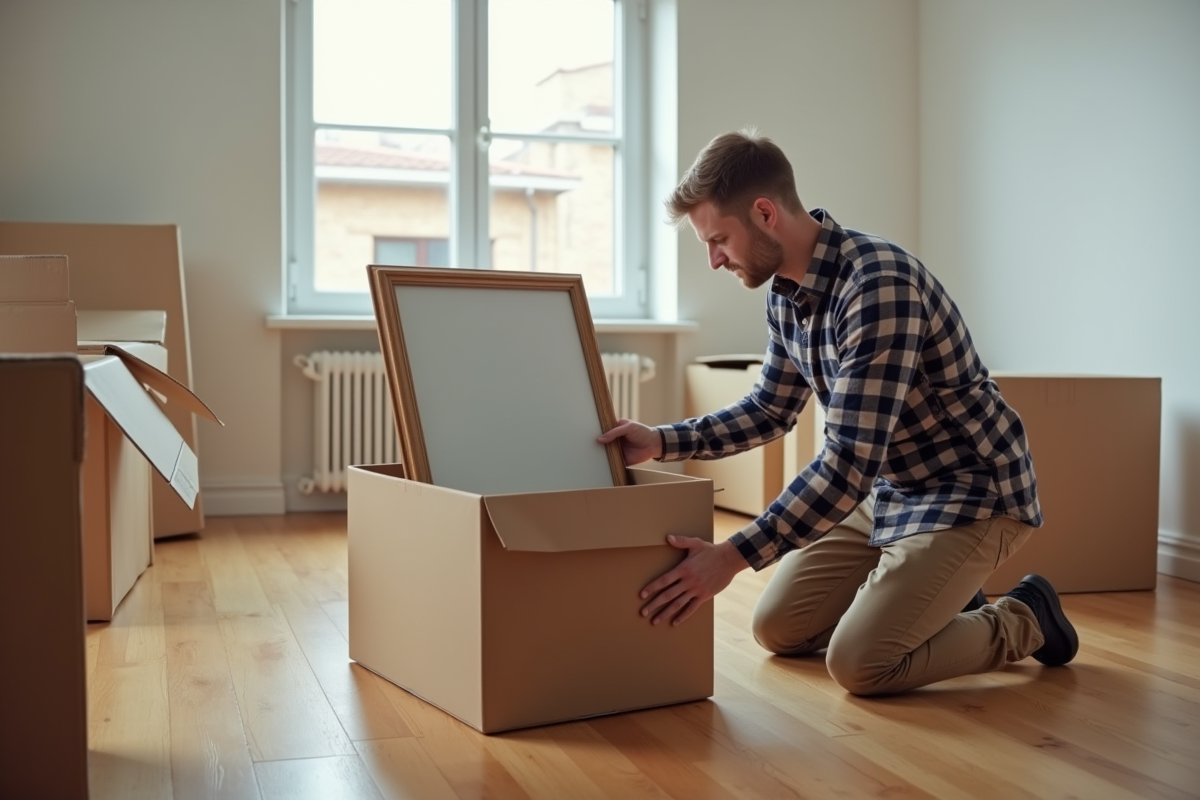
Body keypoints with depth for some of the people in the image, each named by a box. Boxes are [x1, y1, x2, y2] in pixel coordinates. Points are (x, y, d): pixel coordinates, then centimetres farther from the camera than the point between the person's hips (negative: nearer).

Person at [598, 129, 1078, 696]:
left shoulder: (880, 285, -30)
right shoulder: (787, 291, -2)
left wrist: (733, 557, -33)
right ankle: (945, 606, 22)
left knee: (858, 663, -18)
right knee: (777, 628, 7)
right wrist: (663, 441, -1)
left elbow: (850, 461, -33)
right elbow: (771, 410, 12)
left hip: (971, 494, -8)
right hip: (888, 491, 9)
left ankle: (1022, 621, 6)